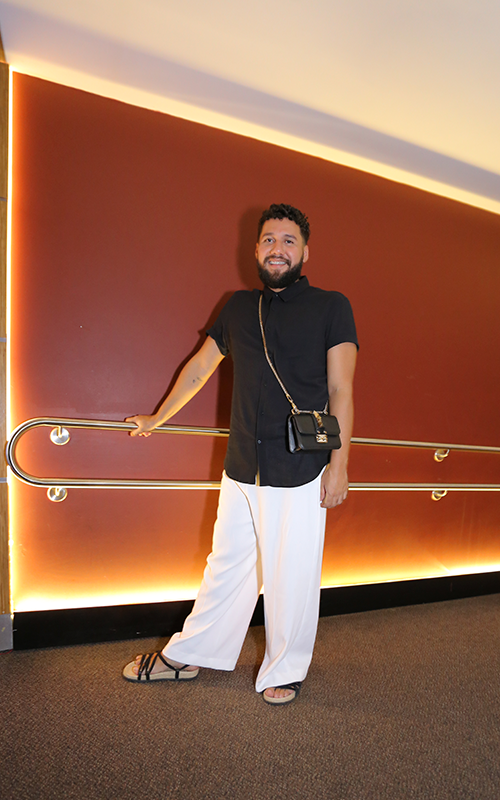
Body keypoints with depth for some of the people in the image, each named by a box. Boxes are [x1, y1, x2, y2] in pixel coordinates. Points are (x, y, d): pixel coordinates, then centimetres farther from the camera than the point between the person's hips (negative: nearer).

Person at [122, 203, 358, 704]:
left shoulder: (331, 307, 1)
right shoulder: (238, 307, 12)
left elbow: (340, 391, -3)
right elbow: (199, 368, 21)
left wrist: (338, 464, -9)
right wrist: (156, 419, 28)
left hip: (299, 471, -3)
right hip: (241, 467, 4)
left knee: (290, 575, 7)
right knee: (226, 565, 16)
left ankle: (284, 671, 31)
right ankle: (188, 655, 35)